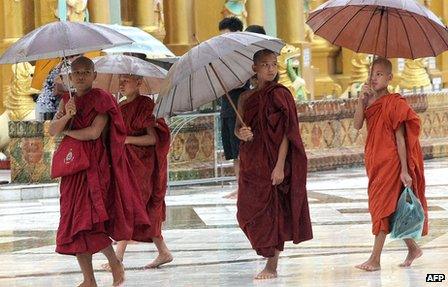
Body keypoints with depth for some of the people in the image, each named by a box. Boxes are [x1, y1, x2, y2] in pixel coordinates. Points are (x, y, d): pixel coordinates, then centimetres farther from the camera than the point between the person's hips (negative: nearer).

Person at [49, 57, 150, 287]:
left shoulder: (101, 99, -5)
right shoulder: (67, 101, 13)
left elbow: (94, 132, -16)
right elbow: (52, 130, 3)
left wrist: (67, 131, -3)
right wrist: (67, 116, -16)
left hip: (96, 166, -6)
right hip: (73, 167, 6)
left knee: (91, 221, -17)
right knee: (75, 224, 4)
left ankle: (114, 261, 5)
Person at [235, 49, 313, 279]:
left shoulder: (279, 95, -7)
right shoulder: (247, 98, 11)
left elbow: (286, 133, -11)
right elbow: (238, 127, 16)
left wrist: (280, 166, -18)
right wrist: (241, 133, -10)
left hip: (273, 162, -6)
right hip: (251, 163, 6)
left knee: (272, 209, -4)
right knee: (248, 211, 6)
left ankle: (271, 266, 1)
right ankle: (269, 256, 22)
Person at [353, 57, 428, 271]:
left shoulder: (395, 103, -11)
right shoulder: (369, 101, 8)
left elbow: (400, 139, -13)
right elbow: (357, 125, -7)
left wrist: (404, 170, -16)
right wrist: (361, 99, -17)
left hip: (391, 161, -8)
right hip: (374, 161, 8)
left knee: (383, 206, -8)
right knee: (385, 208, 12)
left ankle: (375, 259, -8)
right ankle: (412, 248, 27)